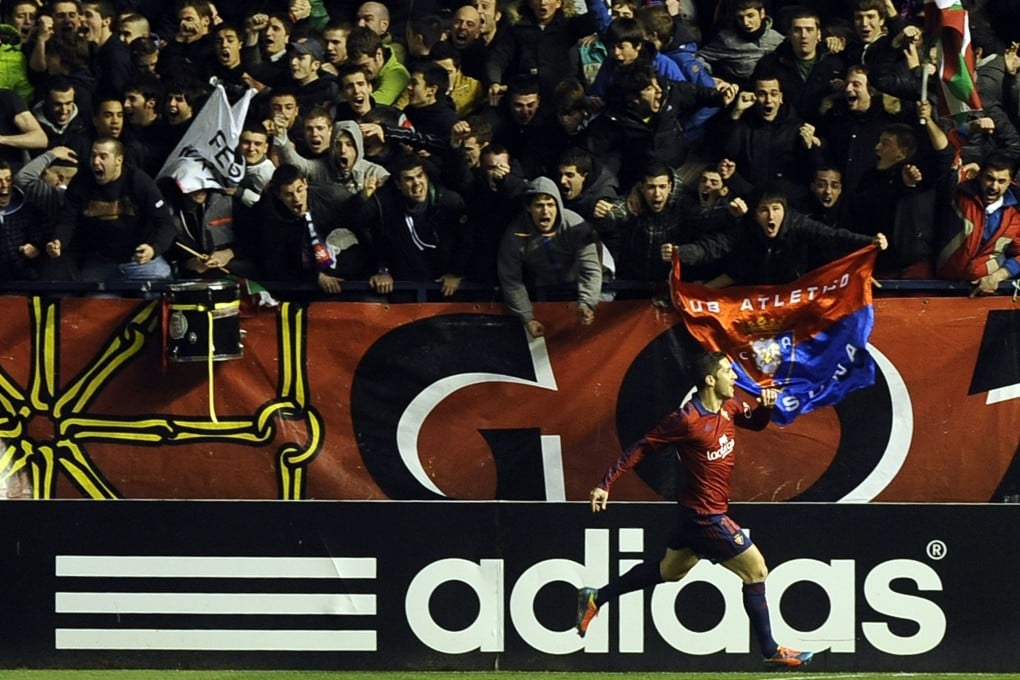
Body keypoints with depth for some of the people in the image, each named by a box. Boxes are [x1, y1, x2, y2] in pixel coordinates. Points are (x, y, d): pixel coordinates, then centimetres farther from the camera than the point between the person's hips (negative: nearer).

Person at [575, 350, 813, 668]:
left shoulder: (729, 407, 3)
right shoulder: (687, 419, -21)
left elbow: (755, 422, 21)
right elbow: (641, 448, -17)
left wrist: (765, 405, -3)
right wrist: (606, 484, -18)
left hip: (693, 514, 10)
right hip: (706, 517, -10)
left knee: (669, 570, 23)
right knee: (756, 570, -5)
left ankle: (595, 599, 33)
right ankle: (770, 651, 5)